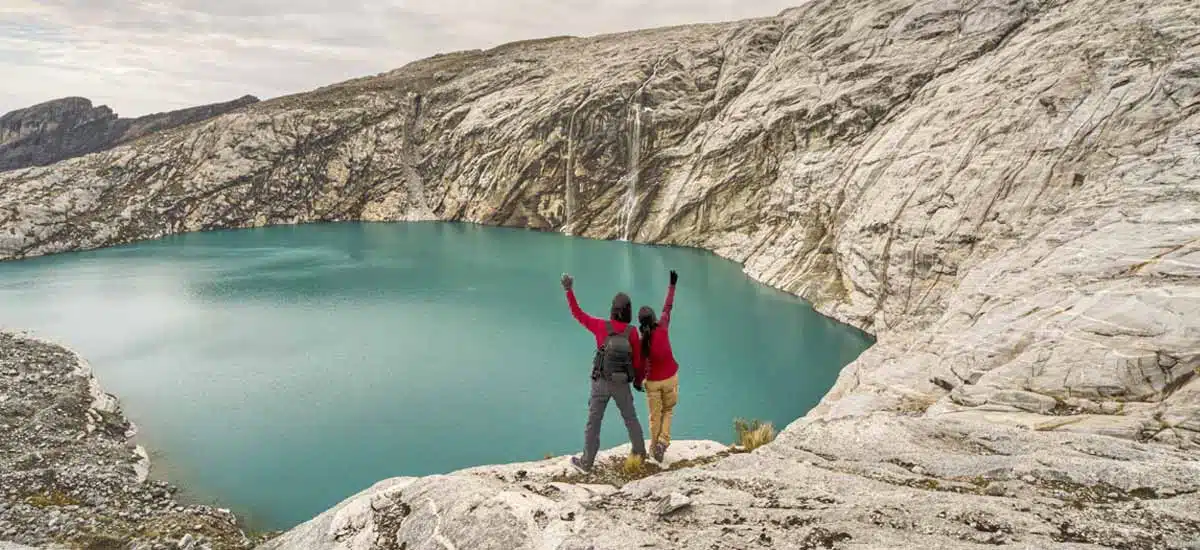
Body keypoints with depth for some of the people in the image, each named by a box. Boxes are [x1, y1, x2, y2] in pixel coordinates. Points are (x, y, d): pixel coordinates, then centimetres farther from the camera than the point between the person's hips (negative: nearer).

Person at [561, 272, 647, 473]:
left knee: (593, 421, 7)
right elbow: (637, 360, -5)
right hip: (622, 384, 1)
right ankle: (640, 452, 36)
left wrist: (569, 290, 1)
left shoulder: (601, 326, -13)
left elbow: (578, 314, -4)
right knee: (630, 418, 22)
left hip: (601, 383, -1)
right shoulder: (632, 331, -11)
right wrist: (638, 380, 12)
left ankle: (586, 462, 13)